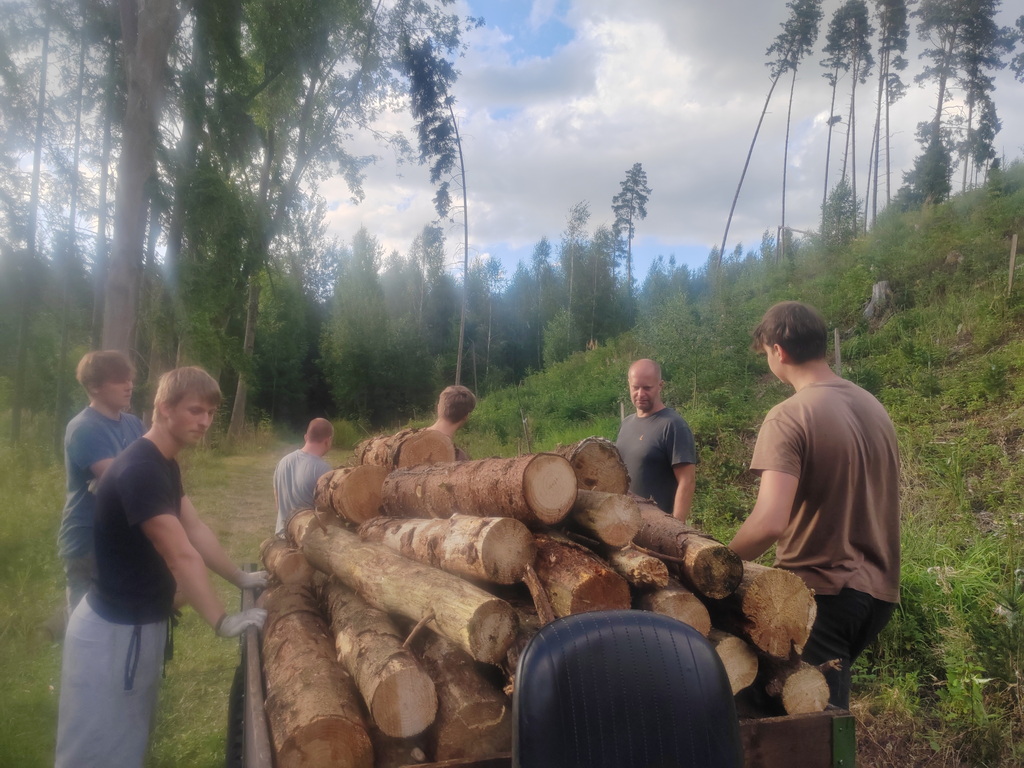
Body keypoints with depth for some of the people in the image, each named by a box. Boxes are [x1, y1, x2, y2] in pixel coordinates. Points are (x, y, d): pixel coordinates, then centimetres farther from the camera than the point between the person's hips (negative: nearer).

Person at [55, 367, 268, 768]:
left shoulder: (165, 465, 5)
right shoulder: (140, 469, -27)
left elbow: (196, 530, 11)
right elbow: (181, 555, -27)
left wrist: (240, 577, 12)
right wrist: (222, 621, -21)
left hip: (142, 621, 10)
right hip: (114, 630, -10)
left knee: (129, 736, 23)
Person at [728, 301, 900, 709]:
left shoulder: (788, 417, -19)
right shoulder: (873, 406, 6)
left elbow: (769, 523, -28)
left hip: (821, 590, -8)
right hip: (879, 589, 8)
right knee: (831, 701, 22)